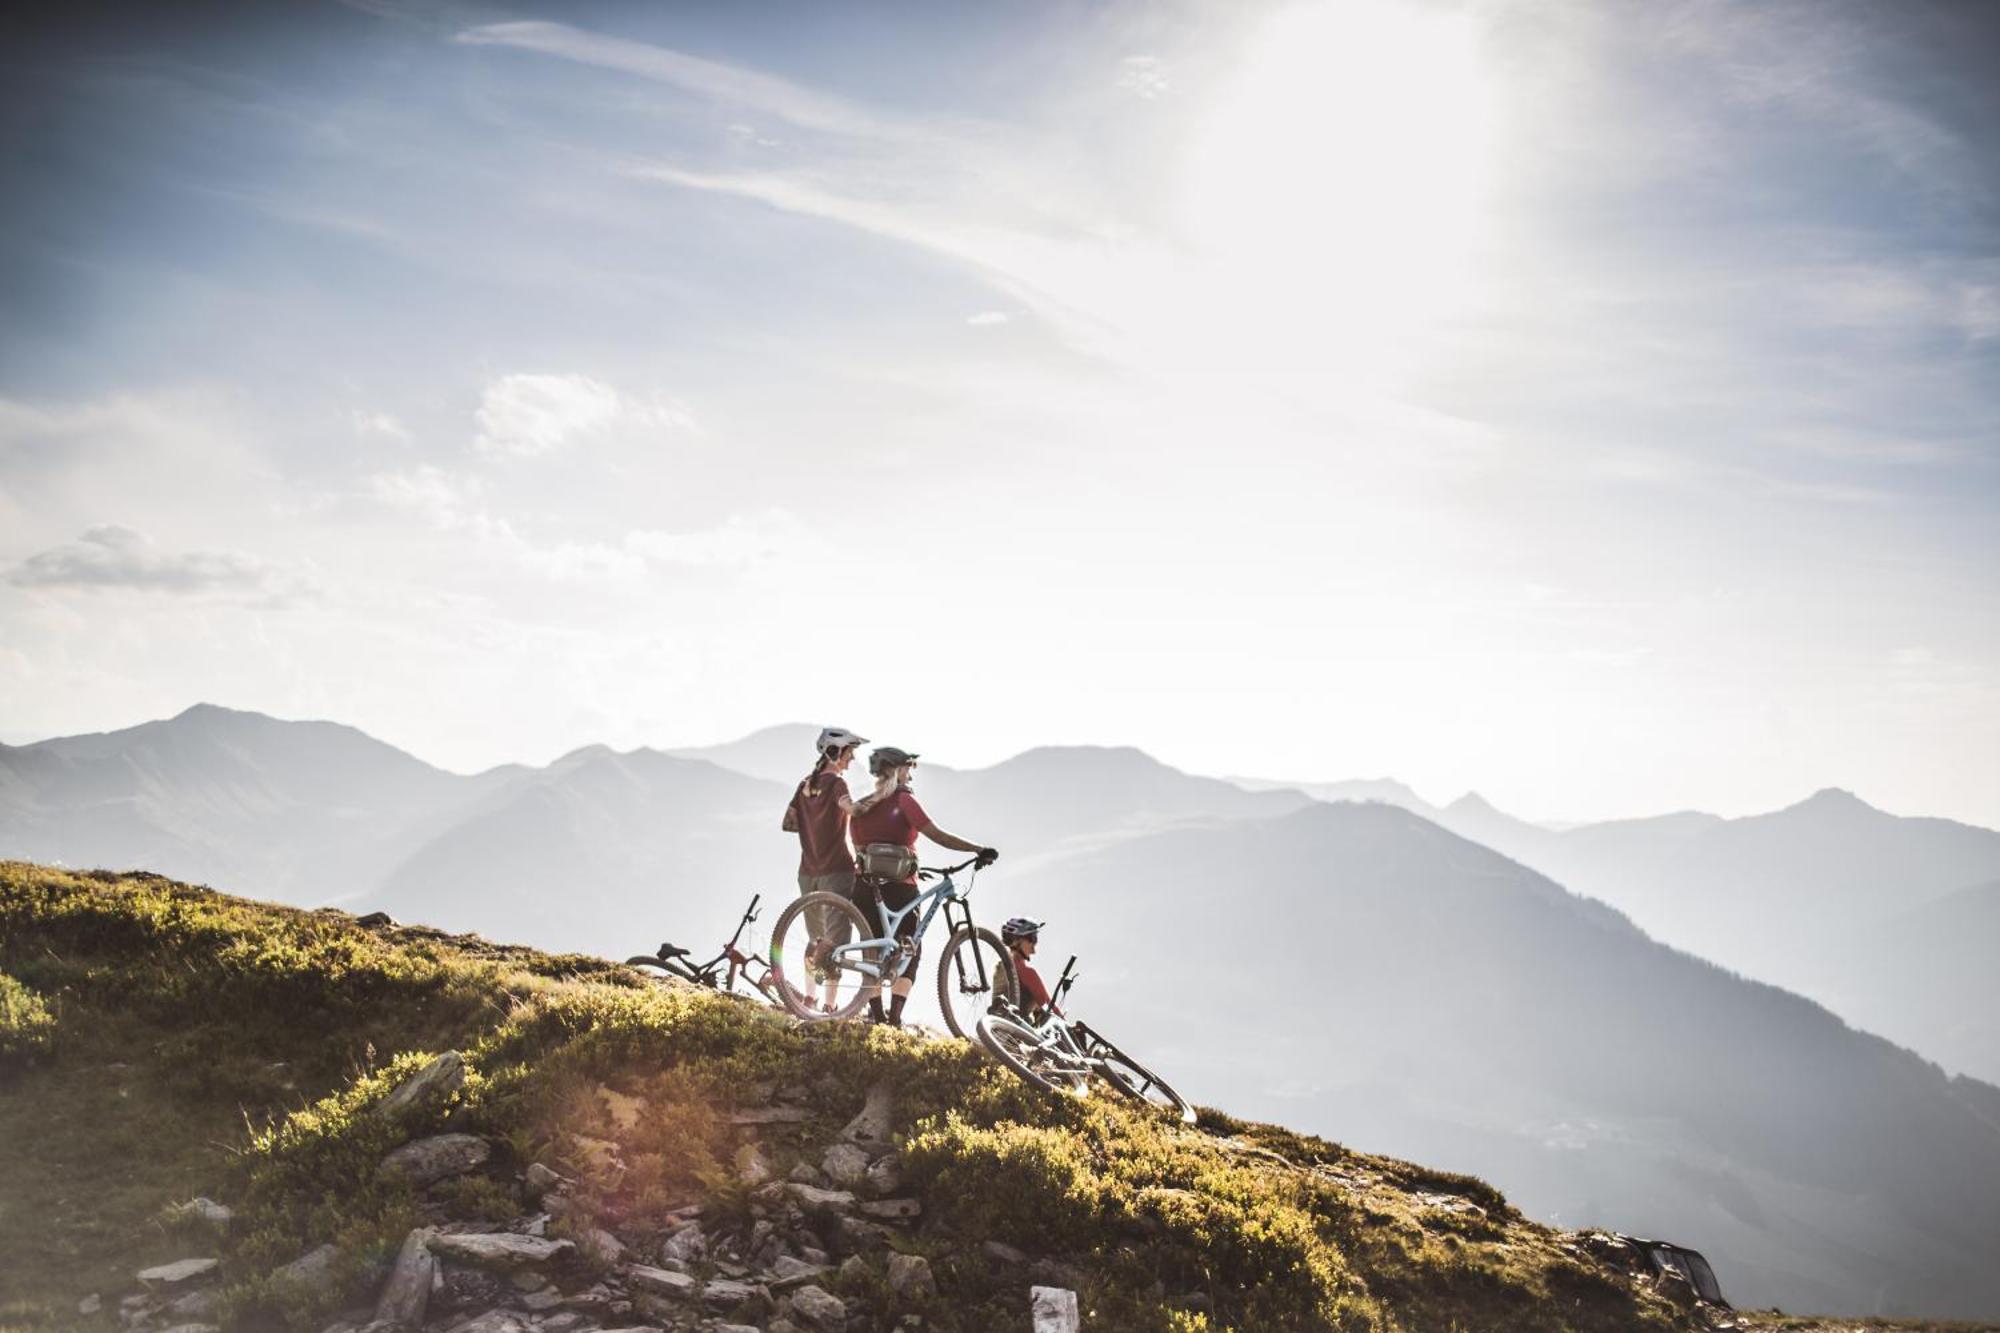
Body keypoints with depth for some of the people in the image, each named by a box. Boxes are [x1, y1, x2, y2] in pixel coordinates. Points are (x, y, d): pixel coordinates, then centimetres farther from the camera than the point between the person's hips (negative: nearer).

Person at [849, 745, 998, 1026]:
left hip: (868, 889, 4)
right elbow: (938, 835, -15)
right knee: (910, 951, 7)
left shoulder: (861, 808, 10)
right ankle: (895, 1016, -4)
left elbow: (860, 849, 12)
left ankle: (877, 1017, 7)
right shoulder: (904, 800, -7)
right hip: (901, 889, -4)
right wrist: (979, 850, -16)